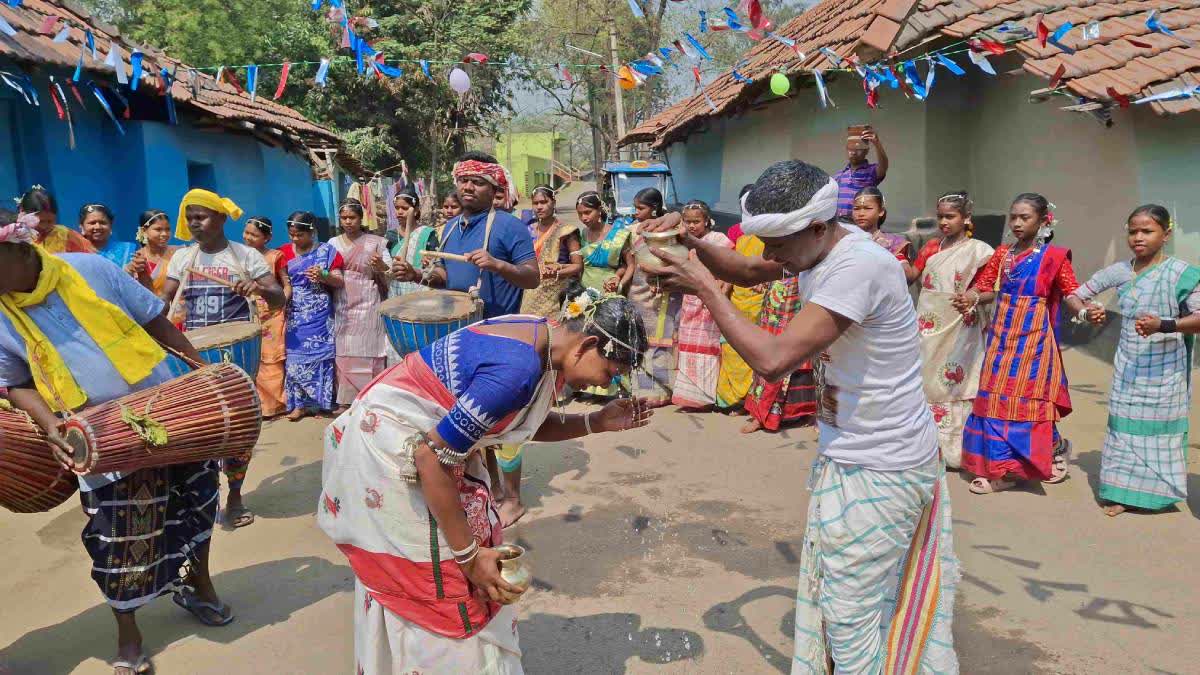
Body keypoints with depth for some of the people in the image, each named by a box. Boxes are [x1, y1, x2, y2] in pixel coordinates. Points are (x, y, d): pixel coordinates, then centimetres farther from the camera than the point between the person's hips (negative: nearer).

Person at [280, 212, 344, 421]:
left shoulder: (327, 252, -2)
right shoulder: (285, 253, 4)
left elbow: (340, 282, -4)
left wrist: (323, 276, -22)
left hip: (319, 316, -2)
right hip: (295, 315, 2)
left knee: (318, 354, 2)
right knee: (296, 355, 2)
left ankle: (318, 401, 13)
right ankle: (299, 403, 8)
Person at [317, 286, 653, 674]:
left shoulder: (543, 339, -2)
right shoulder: (517, 369, -31)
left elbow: (525, 425, 10)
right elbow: (431, 457, -28)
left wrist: (597, 423, -2)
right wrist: (468, 554, -20)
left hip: (422, 436, 9)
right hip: (389, 450, -9)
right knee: (439, 584, -1)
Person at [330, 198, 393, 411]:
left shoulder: (375, 242, 1)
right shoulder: (333, 244, 10)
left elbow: (390, 274, 1)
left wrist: (381, 266, -20)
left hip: (368, 306, -2)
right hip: (342, 307, 3)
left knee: (368, 353, -1)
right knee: (344, 353, 2)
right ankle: (346, 401, 9)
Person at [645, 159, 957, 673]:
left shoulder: (858, 267, -29)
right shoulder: (820, 247, -1)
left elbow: (773, 359, -33)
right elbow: (748, 271, 13)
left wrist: (703, 286, -24)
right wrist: (691, 241, -6)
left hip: (879, 469, -9)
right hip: (852, 453, 9)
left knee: (850, 614, 5)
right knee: (831, 594, 20)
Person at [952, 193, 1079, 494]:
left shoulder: (1053, 256, -5)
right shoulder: (1002, 253, 8)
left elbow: (1071, 291, -5)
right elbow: (986, 287, 11)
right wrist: (972, 298, -11)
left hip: (1033, 340, -5)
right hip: (1002, 337, 5)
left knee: (1029, 399, -2)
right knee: (996, 399, 4)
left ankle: (1057, 447, 26)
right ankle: (999, 468, 13)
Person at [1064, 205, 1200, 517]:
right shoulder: (1119, 271, 1)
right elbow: (1074, 296, 8)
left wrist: (1163, 325, -33)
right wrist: (1085, 312, -14)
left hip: (1164, 370, -3)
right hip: (1128, 369, 3)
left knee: (1159, 428, 5)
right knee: (1125, 426, 6)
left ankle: (1156, 490, 20)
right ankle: (1123, 491, 16)